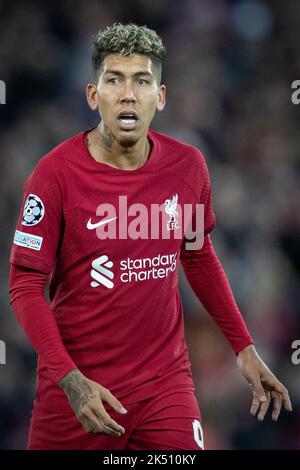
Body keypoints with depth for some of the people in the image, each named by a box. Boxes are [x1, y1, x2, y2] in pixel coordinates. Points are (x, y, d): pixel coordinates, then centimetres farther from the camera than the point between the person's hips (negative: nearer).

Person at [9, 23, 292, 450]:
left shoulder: (188, 165, -1)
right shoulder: (56, 173, -12)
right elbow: (26, 286, -10)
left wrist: (243, 347, 12)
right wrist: (70, 378, -21)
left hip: (166, 380, 2)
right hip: (78, 390, -2)